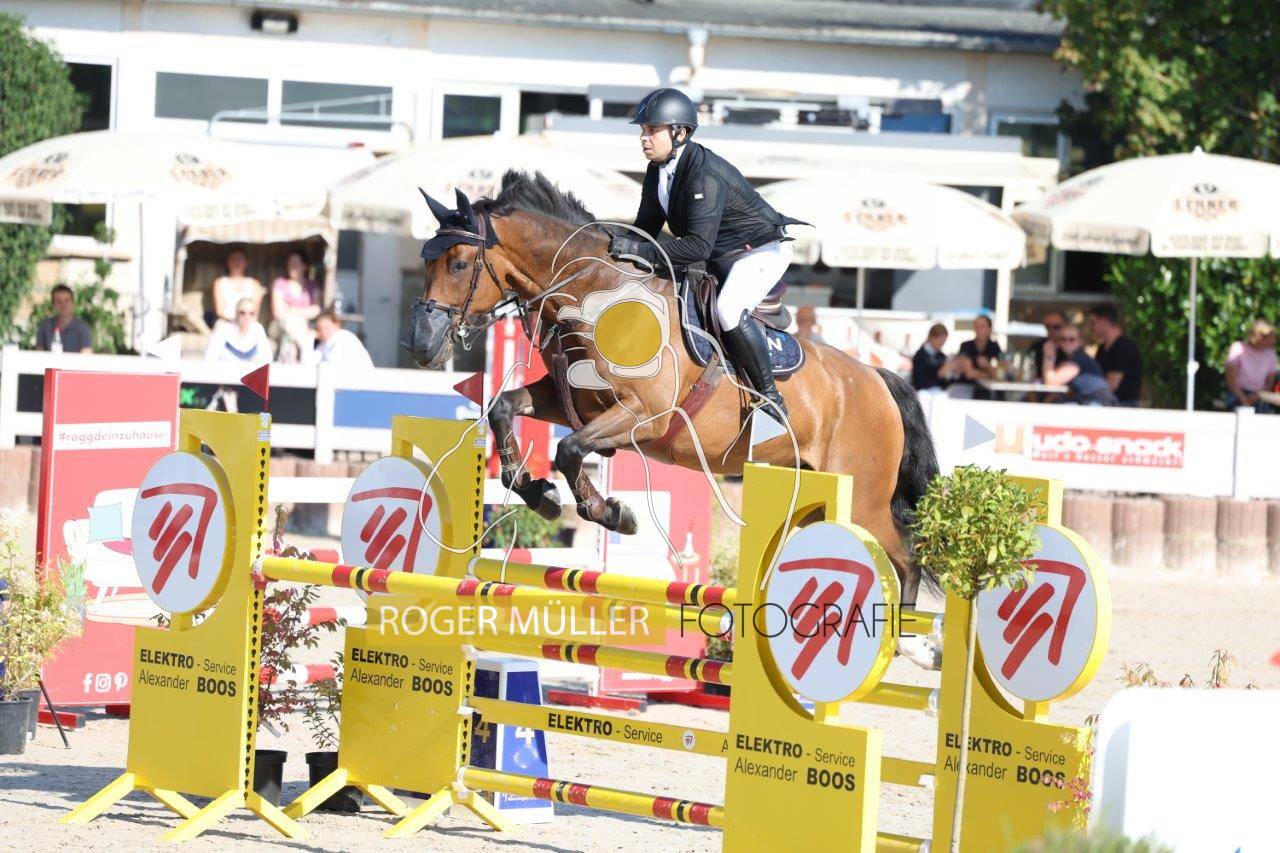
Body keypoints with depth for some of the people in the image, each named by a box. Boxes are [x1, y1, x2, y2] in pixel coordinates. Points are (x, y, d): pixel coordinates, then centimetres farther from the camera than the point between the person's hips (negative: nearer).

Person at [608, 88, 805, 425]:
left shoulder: (705, 175, -31)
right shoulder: (657, 172, -2)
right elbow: (646, 228, 8)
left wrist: (641, 250, -41)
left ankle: (769, 395, -22)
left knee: (729, 309, -34)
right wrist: (623, 250, -11)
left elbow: (699, 246, -38)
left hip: (761, 249, -10)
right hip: (718, 258, 10)